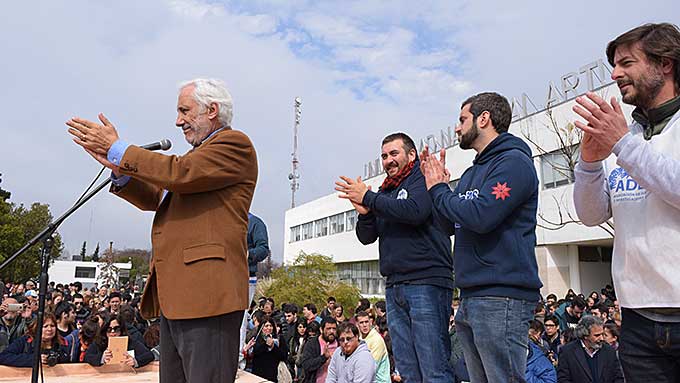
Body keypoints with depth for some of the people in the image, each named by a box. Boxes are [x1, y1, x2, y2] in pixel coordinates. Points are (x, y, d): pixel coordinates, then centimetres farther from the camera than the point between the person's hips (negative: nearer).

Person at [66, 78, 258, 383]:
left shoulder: (234, 144, -3)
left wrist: (117, 149, -7)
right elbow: (155, 199, 22)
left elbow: (181, 174, -18)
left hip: (206, 293, -10)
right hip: (174, 298, 10)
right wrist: (119, 169, 5)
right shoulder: (200, 153, 27)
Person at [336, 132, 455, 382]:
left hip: (426, 281, -7)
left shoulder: (422, 179, 1)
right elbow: (366, 237, 16)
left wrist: (368, 198, -12)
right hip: (394, 286, 7)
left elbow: (415, 211, -20)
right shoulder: (385, 191, 20)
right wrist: (364, 212, -4)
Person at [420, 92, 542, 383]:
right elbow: (449, 225, 20)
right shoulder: (472, 173, 20)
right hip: (471, 297, 9)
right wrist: (437, 183, 8)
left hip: (502, 296, -9)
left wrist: (439, 190, -6)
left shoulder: (513, 161, -8)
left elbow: (481, 216, -22)